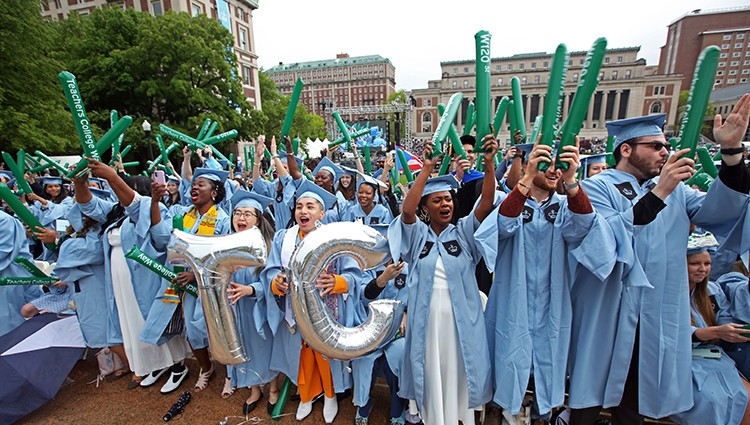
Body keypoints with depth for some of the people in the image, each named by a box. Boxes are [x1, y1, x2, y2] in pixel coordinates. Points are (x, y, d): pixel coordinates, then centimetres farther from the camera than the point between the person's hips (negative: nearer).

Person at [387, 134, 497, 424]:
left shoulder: (463, 232, 1)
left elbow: (487, 204, -12)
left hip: (461, 320, 1)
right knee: (431, 378, 15)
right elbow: (406, 210, -21)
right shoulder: (417, 234, -2)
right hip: (427, 319, -1)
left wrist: (489, 163, -24)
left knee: (459, 376, 16)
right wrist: (426, 168, -24)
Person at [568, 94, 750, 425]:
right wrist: (658, 193, -26)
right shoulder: (597, 187, -8)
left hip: (657, 319, 6)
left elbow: (717, 210, -7)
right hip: (606, 317, -5)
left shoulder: (675, 190, 11)